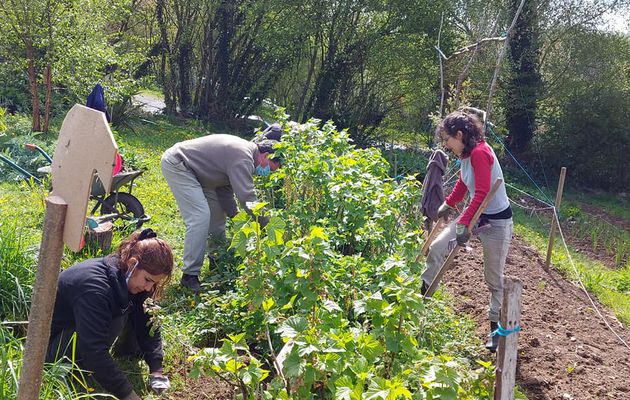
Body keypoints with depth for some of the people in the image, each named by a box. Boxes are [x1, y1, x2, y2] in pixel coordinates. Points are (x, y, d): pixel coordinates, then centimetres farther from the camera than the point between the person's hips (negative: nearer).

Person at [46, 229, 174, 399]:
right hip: (51, 341, -8)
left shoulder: (131, 279, -11)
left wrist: (157, 369, -15)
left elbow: (148, 324, -4)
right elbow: (94, 351, -39)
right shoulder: (94, 287, -36)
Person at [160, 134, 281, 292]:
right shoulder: (243, 157, -25)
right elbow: (247, 197, -30)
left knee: (217, 210, 13)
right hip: (175, 165, -11)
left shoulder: (244, 151, 7)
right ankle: (190, 276, -13)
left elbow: (225, 190, 12)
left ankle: (217, 260, 27)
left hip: (192, 169, 11)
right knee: (200, 217, -18)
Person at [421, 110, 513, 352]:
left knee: (494, 279, 2)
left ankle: (497, 328, 16)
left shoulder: (480, 153, -23)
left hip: (496, 221, -9)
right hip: (476, 215, 9)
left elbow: (482, 194, -28)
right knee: (436, 248, 4)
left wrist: (464, 224, -31)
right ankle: (422, 294, 19)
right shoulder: (466, 155, 5)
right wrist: (448, 204, 32)